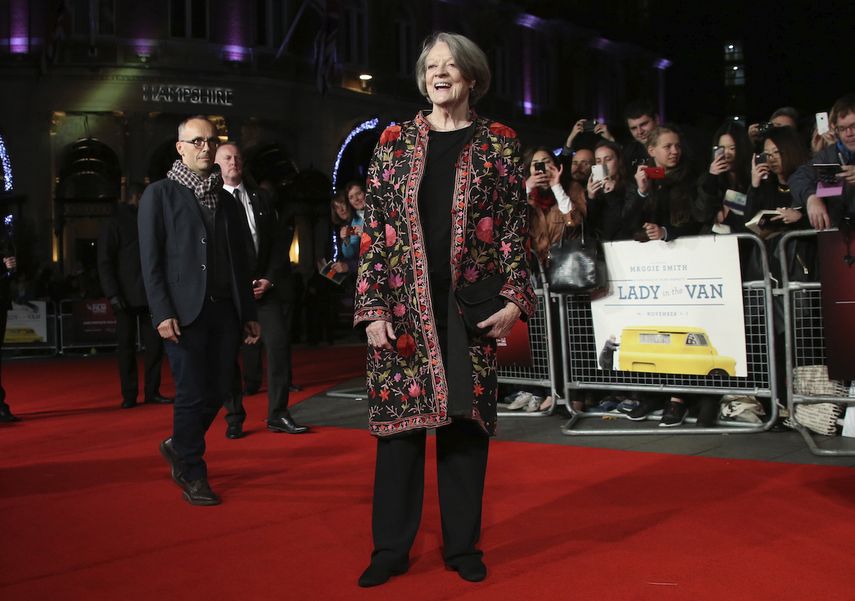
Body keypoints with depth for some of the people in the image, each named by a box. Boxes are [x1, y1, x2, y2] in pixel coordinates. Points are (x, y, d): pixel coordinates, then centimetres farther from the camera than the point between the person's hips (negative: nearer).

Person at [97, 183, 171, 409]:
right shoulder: (115, 225, 0)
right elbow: (104, 263, -4)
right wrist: (113, 294, -13)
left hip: (150, 296, 5)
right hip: (126, 297, -4)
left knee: (155, 344, 2)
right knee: (126, 346, 1)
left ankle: (152, 391, 11)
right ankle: (129, 395, 8)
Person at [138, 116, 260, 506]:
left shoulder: (226, 200, 17)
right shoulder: (160, 194, 2)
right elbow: (151, 259, -4)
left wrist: (249, 313, 13)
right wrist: (162, 313, -14)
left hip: (224, 310, 5)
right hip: (184, 311, -5)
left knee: (219, 389, 5)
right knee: (192, 394, -2)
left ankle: (178, 447, 30)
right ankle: (192, 475, 13)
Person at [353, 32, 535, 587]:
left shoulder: (498, 142, 5)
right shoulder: (395, 141, 7)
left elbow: (515, 226, 4)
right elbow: (374, 229, 3)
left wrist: (516, 298, -7)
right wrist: (372, 307, -4)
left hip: (470, 307, 0)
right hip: (404, 306, 1)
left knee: (466, 420, 6)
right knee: (398, 419, 4)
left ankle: (463, 545, 21)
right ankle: (391, 548, 17)